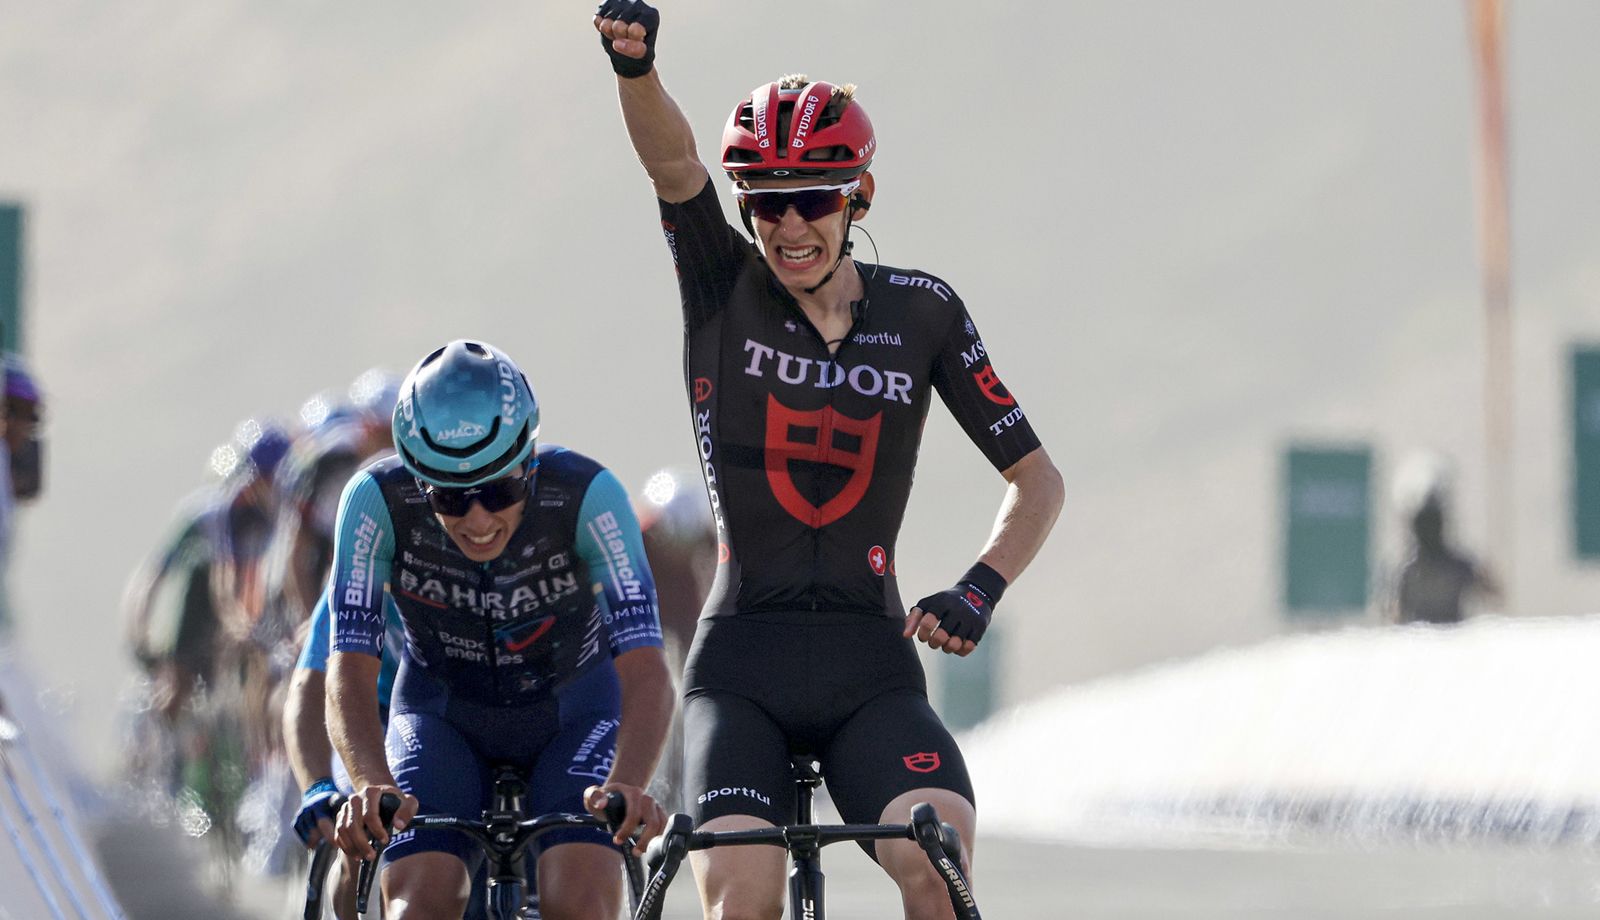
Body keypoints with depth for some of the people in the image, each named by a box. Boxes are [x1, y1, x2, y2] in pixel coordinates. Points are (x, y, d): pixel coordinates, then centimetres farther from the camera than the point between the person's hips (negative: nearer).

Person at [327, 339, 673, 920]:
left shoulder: (588, 495, -30)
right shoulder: (377, 500, -27)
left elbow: (644, 669, -37)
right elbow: (350, 666, -32)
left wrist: (626, 785, -55)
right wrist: (373, 785, -51)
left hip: (572, 714, -1)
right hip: (443, 717, 1)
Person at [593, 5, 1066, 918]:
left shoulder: (921, 312, 4)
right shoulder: (724, 288, 2)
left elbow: (1037, 479, 9)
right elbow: (672, 159, -18)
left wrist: (980, 590, -8)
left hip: (871, 669, 1)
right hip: (742, 665, -1)